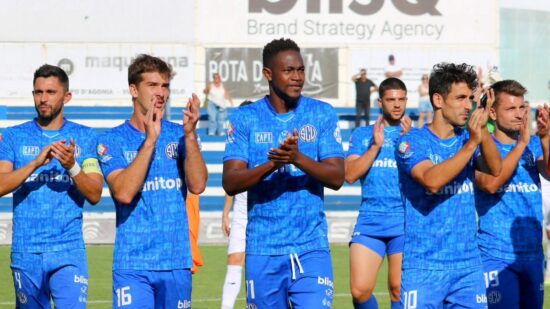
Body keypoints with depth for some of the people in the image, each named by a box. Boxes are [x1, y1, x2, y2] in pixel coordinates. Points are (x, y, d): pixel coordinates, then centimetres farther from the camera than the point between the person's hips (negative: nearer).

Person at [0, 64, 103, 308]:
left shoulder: (84, 137, 6)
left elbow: (95, 195, -1)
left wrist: (72, 166, -19)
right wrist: (36, 163, -19)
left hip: (69, 251, -1)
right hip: (26, 251, 1)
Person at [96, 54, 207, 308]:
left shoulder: (179, 135, 8)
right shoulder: (112, 140, 1)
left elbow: (197, 185, -5)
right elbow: (124, 193, -14)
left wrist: (190, 135, -16)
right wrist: (149, 140, -19)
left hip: (177, 261, 3)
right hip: (133, 265, -3)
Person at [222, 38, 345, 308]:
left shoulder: (322, 114, 4)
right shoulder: (244, 118, 3)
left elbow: (337, 177, -5)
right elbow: (230, 183, -6)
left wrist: (298, 158, -23)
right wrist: (271, 164, -24)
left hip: (311, 247, 0)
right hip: (262, 249, 1)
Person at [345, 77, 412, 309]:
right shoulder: (362, 134, 13)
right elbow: (350, 175, 1)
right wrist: (375, 145, -7)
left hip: (404, 222, -1)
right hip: (369, 220, 1)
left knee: (399, 289, -3)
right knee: (360, 290, -8)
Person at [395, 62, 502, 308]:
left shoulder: (467, 138, 9)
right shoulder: (412, 141, -4)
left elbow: (496, 169, -8)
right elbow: (432, 181, -21)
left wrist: (483, 129, -22)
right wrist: (471, 143, -24)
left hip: (469, 265, 4)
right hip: (424, 266, -4)